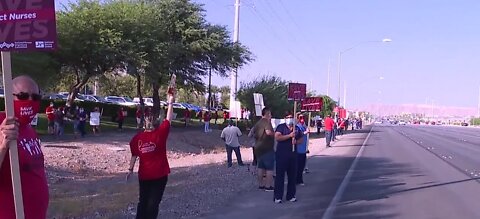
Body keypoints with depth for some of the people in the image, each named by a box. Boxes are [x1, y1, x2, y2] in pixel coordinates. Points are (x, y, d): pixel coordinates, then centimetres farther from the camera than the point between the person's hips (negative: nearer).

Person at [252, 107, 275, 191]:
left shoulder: (257, 123, 12)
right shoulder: (267, 122, -14)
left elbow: (254, 133, 21)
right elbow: (268, 132, -30)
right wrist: (274, 134, -12)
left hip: (258, 148, 8)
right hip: (267, 148, -8)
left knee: (260, 167, 12)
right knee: (269, 168, -2)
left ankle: (260, 184, 18)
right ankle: (268, 186, -1)